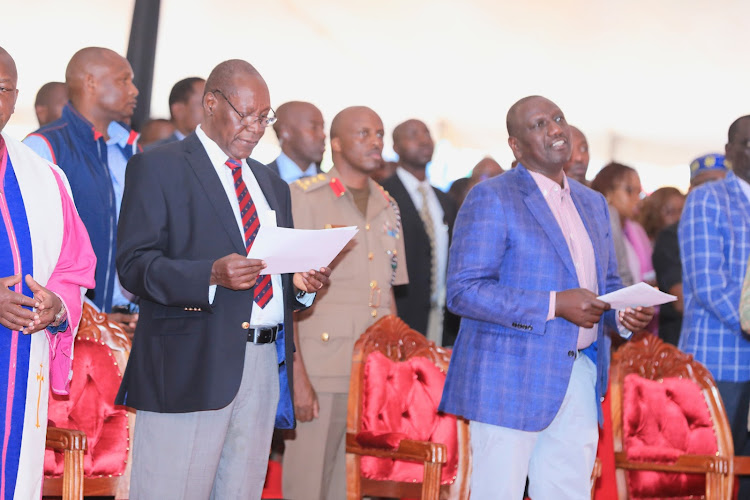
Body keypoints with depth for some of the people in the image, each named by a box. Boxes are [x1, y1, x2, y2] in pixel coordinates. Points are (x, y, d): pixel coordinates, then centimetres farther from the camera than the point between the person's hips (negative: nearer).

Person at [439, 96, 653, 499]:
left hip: (579, 382, 7)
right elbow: (463, 291, -14)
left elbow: (607, 283, 26)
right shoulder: (491, 198, -6)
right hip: (510, 381, -6)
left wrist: (624, 314, 1)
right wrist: (554, 305, -20)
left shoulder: (592, 204, 18)